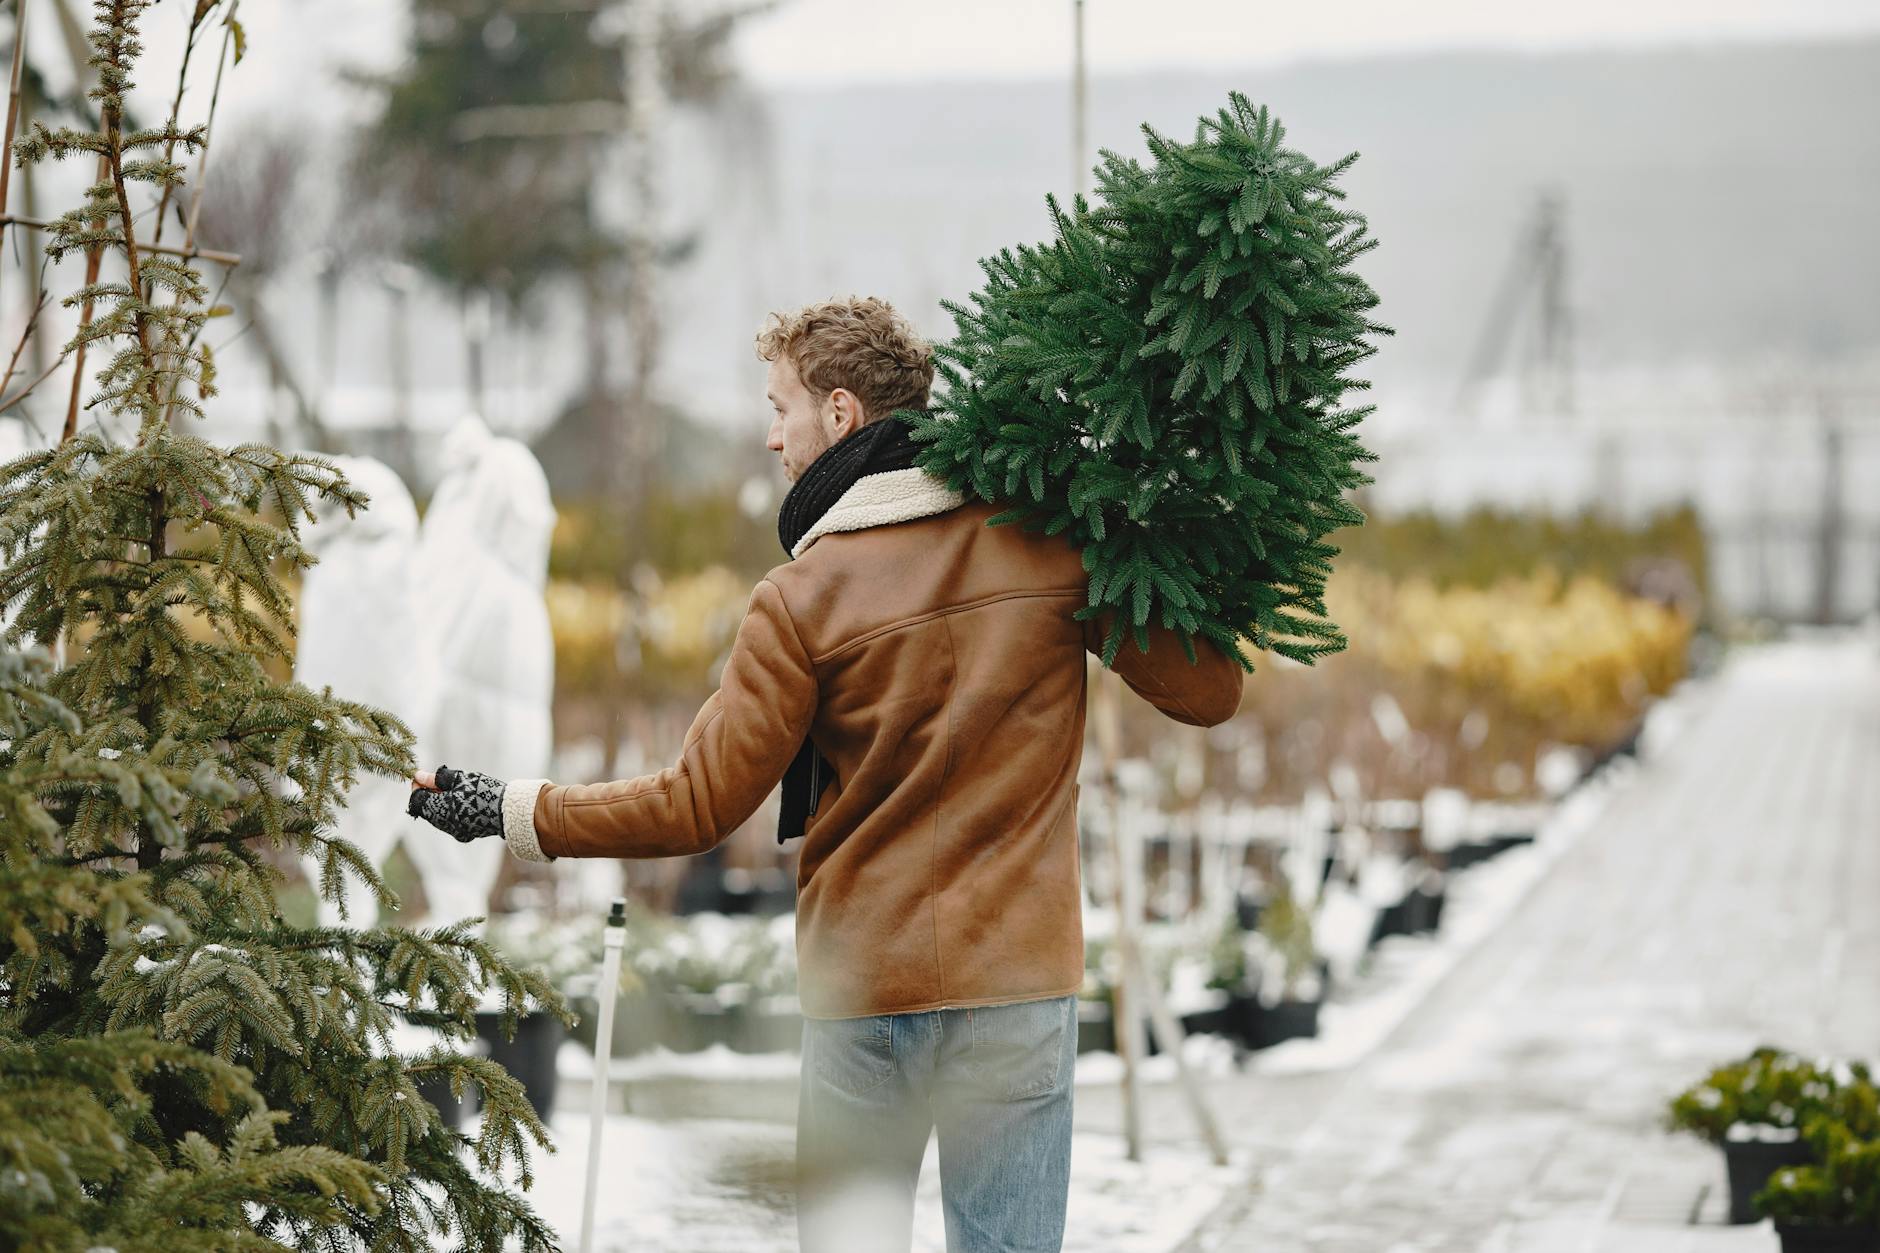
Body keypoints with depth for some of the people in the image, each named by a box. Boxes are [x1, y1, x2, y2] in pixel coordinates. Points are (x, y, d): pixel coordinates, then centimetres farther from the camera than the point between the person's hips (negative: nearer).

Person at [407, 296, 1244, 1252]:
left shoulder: (804, 598, -8)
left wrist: (514, 812, 3)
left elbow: (700, 805, -7)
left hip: (862, 994, -2)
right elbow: (1206, 691, 0)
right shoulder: (1055, 542, -2)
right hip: (1020, 987, 2)